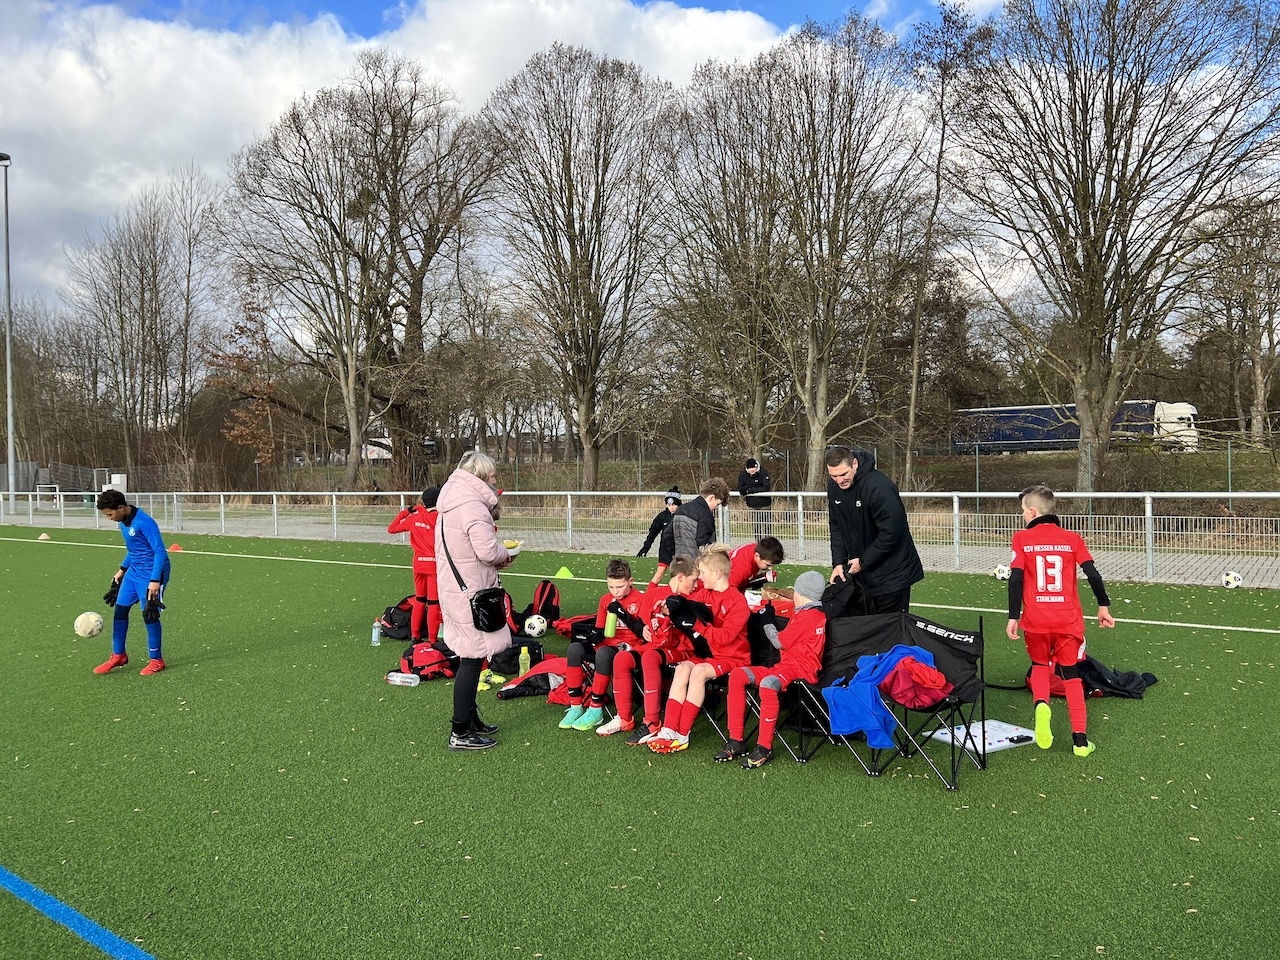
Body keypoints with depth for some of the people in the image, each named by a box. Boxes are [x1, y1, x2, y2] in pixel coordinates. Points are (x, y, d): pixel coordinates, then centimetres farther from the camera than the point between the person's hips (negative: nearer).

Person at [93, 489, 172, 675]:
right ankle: (118, 656, 24)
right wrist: (122, 569, 22)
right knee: (120, 609, 9)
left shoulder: (144, 523, -23)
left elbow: (160, 551, -23)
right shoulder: (124, 522, 6)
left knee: (149, 614, -4)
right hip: (134, 571, 9)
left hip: (151, 574, -9)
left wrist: (155, 580, -26)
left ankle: (156, 660, 10)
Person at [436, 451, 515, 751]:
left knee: (470, 658, 19)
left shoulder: (450, 506, 13)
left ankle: (471, 718, 31)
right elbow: (488, 550, -25)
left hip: (453, 589, 10)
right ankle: (460, 733, 5)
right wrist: (505, 555, -4)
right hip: (470, 593, -10)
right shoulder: (473, 505, -19)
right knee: (472, 659, -2)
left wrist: (497, 556, 8)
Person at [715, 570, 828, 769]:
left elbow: (779, 642, -7)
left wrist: (767, 622, 10)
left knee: (768, 684, -41)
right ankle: (736, 741, -8)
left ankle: (764, 748, -31)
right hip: (786, 665, 11)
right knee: (737, 675, -5)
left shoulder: (808, 615, -11)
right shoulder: (816, 613, 19)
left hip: (801, 668, -11)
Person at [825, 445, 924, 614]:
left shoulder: (879, 487, -25)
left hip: (892, 573, -7)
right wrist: (838, 562, -4)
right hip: (859, 571, 7)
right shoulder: (834, 486, -1)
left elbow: (891, 532, -25)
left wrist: (863, 562, -17)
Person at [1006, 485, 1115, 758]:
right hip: (1068, 620, 1)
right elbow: (1093, 574, 1)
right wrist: (1104, 606, 14)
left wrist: (1013, 617, -3)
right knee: (1071, 675, 14)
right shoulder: (1072, 538, 4)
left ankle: (1041, 703, -9)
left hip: (1035, 620, -1)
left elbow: (1016, 579, -7)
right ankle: (1080, 739, 10)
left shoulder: (1022, 539, -1)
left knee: (1040, 665, 22)